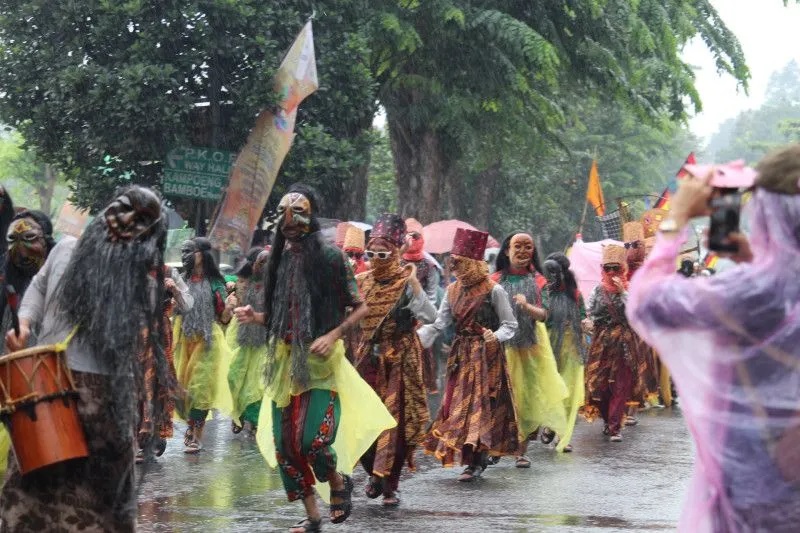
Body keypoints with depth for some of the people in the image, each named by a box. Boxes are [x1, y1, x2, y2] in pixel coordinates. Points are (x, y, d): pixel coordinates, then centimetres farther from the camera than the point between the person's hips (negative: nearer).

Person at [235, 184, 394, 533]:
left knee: (312, 439, -17)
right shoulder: (280, 257, 8)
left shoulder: (330, 257, -6)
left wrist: (333, 335, -16)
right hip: (284, 361, 5)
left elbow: (360, 307, -3)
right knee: (285, 443, 4)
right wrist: (255, 317, 0)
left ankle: (339, 483, 14)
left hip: (319, 362, -5)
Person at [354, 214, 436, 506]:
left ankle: (390, 485, 5)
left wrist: (415, 286, -22)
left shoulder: (406, 283, -8)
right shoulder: (362, 282, 6)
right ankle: (375, 472, 24)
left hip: (399, 361, -4)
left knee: (396, 420, -3)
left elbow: (430, 317, -16)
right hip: (368, 358, 4)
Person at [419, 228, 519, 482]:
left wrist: (495, 336, -27)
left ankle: (476, 462, -1)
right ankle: (473, 460, 13)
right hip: (460, 355, 6)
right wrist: (415, 338, -11)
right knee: (458, 403, 5)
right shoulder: (453, 290, 7)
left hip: (486, 356, -6)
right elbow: (438, 324, 3)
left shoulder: (493, 291, -11)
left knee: (480, 404, -6)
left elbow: (510, 325, -7)